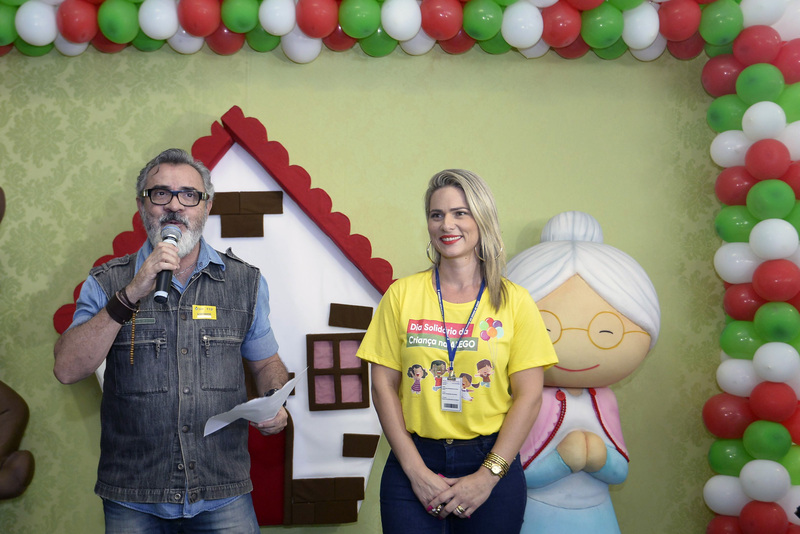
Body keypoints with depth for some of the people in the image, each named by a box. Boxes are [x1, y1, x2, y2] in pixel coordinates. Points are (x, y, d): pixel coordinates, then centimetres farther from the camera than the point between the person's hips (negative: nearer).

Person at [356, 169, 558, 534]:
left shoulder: (514, 301, 0)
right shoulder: (402, 295, 2)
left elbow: (529, 396, -2)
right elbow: (384, 387, 0)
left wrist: (488, 475, -9)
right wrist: (415, 469, -8)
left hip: (491, 461, 0)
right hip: (415, 459, 0)